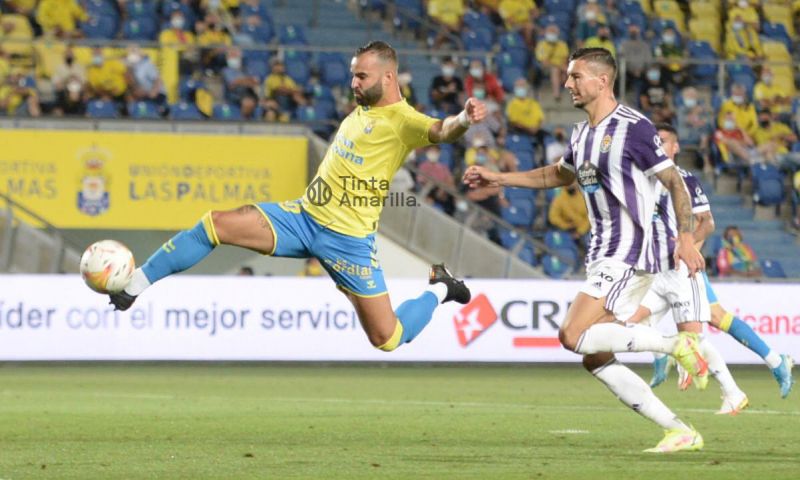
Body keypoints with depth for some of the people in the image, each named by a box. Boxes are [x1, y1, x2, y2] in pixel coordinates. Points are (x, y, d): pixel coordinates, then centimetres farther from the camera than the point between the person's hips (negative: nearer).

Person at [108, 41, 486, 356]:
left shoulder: (403, 121, -14)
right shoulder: (363, 109, 11)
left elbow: (439, 131, -36)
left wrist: (464, 120, -57)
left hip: (349, 239, -7)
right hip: (304, 216, 7)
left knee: (387, 339, -5)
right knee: (215, 224, -7)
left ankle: (438, 291, 25)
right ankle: (135, 285, 0)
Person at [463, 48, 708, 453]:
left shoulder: (633, 127, -11)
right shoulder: (581, 135, 14)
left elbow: (674, 181, -11)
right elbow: (559, 175, 34)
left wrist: (686, 238, -21)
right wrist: (498, 179, 30)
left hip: (629, 253, -9)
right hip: (603, 255, 9)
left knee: (573, 336, -20)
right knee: (595, 359, 3)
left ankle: (676, 345, -10)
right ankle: (681, 432, 5)